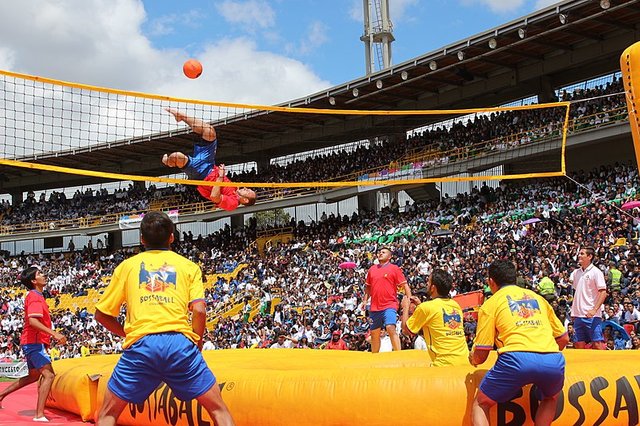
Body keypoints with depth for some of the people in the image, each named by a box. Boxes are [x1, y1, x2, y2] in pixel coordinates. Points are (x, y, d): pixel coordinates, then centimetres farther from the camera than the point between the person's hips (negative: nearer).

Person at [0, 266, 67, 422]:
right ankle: (39, 415, -22)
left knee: (33, 376, 24)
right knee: (48, 374, -17)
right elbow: (32, 321, -28)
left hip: (31, 343, 10)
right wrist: (54, 334, -34)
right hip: (34, 342, -10)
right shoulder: (35, 297, -15)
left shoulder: (36, 296, 16)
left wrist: (49, 337, 24)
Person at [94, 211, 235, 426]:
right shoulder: (188, 266, 15)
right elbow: (199, 310, 1)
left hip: (140, 345, 1)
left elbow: (102, 314, 19)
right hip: (179, 341, 0)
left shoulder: (127, 265, 18)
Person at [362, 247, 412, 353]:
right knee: (374, 333, 11)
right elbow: (368, 287, 25)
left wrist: (409, 299, -13)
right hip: (374, 307, 5)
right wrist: (365, 300, 16)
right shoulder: (372, 269, 15)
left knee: (391, 328, -22)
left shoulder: (394, 269, 0)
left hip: (389, 305, -5)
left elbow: (405, 286, -2)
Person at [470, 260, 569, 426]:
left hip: (517, 358, -4)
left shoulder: (490, 303, 15)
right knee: (550, 399, 36)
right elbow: (563, 339, 30)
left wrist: (473, 359, 34)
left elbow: (480, 355, 11)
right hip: (553, 360, 4)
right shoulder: (537, 297, 28)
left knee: (480, 405, 16)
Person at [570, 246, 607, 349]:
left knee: (598, 344, -8)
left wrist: (594, 310, -21)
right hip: (578, 315, 6)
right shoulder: (576, 272, 13)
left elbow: (603, 293, -11)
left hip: (592, 316, -6)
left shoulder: (596, 272, -5)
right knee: (579, 345, 6)